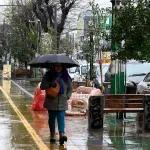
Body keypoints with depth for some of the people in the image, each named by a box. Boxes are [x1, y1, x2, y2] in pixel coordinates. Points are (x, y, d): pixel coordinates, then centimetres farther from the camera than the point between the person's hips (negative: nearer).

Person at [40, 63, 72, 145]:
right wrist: (51, 84, -19)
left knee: (61, 118, -11)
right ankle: (52, 135, 18)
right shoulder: (48, 76, 1)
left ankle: (61, 134, -23)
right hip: (51, 102, 0)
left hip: (62, 103, 0)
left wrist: (67, 96, 2)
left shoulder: (66, 77, 7)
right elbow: (42, 86, -5)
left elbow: (70, 88, 18)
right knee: (52, 118, 8)